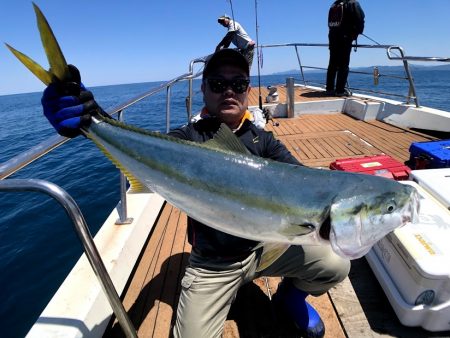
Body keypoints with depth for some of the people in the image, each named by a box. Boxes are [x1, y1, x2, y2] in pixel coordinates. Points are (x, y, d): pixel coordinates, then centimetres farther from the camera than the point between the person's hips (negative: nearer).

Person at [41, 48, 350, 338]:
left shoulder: (263, 140, -2)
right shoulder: (188, 138, -10)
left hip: (265, 246, 2)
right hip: (211, 264, -1)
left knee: (336, 266, -12)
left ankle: (291, 295, 20)